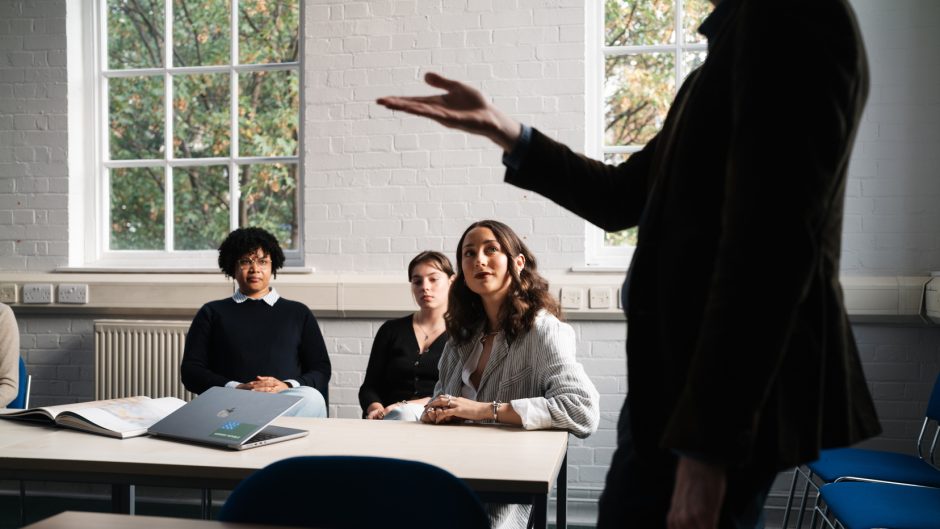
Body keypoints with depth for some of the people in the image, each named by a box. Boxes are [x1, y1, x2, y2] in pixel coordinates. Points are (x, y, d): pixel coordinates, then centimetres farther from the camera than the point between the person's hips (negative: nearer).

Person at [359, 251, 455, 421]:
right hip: (388, 419, 3)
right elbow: (369, 387, 14)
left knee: (404, 413, -38)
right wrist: (377, 409, -11)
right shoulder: (391, 330, 21)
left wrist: (410, 405, -18)